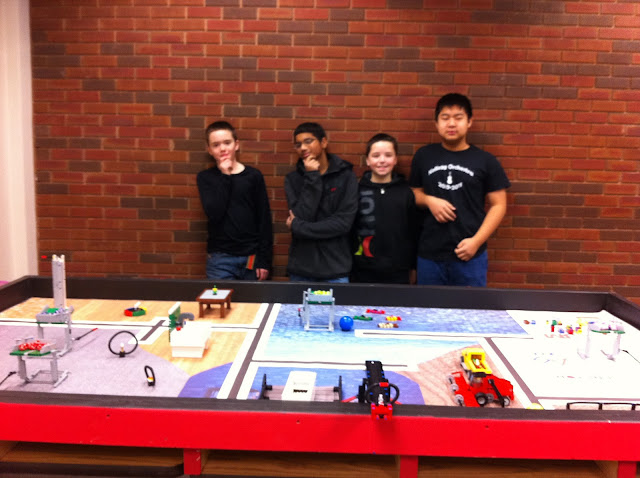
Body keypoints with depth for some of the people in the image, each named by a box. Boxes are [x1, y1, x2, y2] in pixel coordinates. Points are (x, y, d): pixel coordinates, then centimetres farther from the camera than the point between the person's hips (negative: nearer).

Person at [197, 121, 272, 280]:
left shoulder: (253, 176, 0)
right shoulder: (205, 177, 2)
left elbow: (264, 218, 1)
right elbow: (214, 214, -12)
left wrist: (264, 259, -3)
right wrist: (224, 176, -11)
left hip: (251, 256, 0)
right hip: (220, 258, 0)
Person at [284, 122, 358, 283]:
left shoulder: (346, 176, -3)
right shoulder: (293, 179, 4)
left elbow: (343, 222, -12)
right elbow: (302, 216, -10)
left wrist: (297, 227, -10)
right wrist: (312, 177, -13)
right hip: (300, 269, 2)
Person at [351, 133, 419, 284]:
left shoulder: (406, 192, 2)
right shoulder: (357, 191, -1)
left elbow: (414, 232, 7)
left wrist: (413, 268, 9)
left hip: (398, 274, 1)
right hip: (363, 273, 0)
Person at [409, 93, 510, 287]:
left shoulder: (486, 160, 1)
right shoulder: (423, 156, 7)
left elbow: (498, 205, 2)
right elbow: (412, 193, 14)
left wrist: (476, 241, -9)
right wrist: (429, 200, -9)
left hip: (470, 255, -1)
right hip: (429, 255, 2)